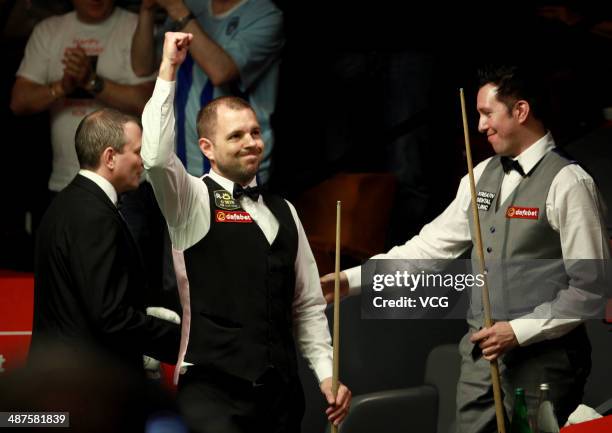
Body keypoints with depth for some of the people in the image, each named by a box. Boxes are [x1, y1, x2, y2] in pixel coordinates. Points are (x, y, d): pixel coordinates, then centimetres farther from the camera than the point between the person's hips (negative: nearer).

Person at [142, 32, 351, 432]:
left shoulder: (283, 212, 17)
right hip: (213, 388, -6)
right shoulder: (193, 201, 1)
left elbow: (308, 305, 18)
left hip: (282, 391, 6)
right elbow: (156, 157, -21)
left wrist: (327, 373, 7)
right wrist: (168, 72, -16)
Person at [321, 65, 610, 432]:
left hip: (542, 357, -7)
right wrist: (352, 280, 8)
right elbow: (431, 246, 13)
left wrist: (519, 331, -17)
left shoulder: (566, 183, -12)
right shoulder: (482, 176, 11)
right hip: (481, 352, 7)